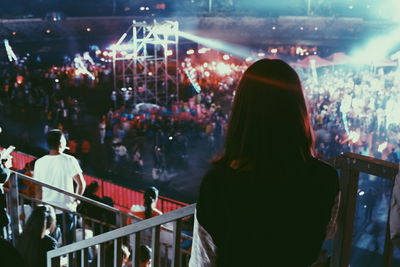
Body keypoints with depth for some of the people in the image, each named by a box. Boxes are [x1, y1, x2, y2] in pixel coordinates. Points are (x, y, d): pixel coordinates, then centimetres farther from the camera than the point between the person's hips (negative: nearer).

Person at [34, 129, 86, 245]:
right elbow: (81, 184, -8)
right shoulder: (69, 160, -9)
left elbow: (38, 189, 4)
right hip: (67, 210, -2)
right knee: (68, 243, 8)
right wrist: (77, 200, 7)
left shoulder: (39, 162, -1)